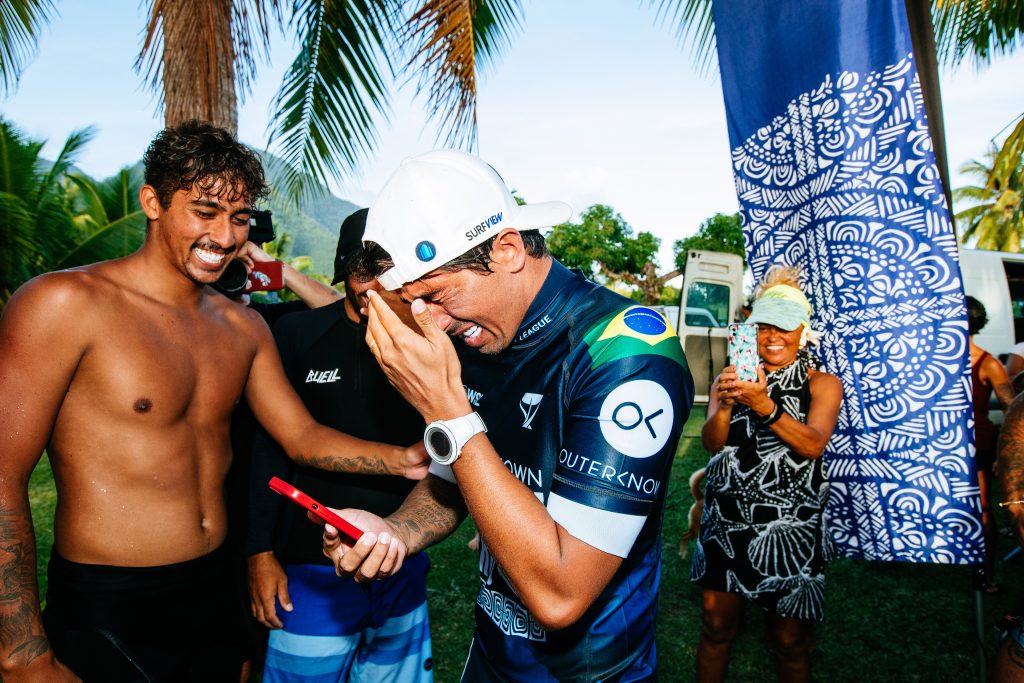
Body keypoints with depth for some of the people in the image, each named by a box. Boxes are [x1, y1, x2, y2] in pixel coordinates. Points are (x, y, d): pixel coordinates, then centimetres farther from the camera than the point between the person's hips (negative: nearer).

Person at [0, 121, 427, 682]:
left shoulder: (243, 328, 6)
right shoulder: (65, 304, -14)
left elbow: (301, 437, 8)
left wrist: (406, 458, -10)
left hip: (216, 593, 6)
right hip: (106, 617, -6)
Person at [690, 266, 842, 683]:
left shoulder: (822, 384, -1)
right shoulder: (733, 378, 5)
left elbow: (812, 445, -17)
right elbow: (712, 442, -7)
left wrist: (763, 405, -31)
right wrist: (725, 404, -27)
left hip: (789, 525, -2)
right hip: (727, 520, 2)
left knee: (789, 639, 9)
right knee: (717, 624, 9)